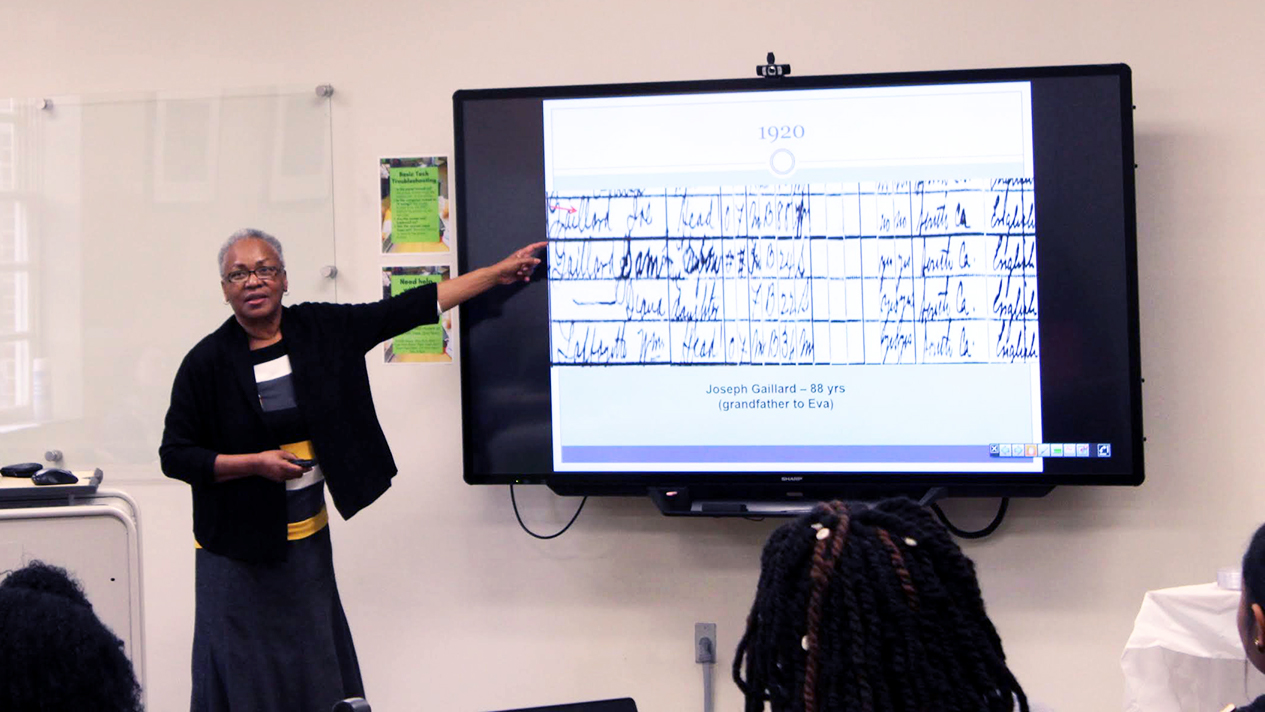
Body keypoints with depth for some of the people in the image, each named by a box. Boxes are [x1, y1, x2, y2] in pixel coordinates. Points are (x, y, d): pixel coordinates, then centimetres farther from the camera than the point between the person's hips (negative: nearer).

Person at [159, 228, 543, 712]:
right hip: (238, 545, -4)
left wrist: (499, 273, 3)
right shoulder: (206, 362, -9)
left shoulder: (321, 329, 1)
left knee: (316, 672, 9)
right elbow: (174, 455, -7)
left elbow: (406, 310, 3)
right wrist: (256, 463, -18)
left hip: (307, 539, 4)